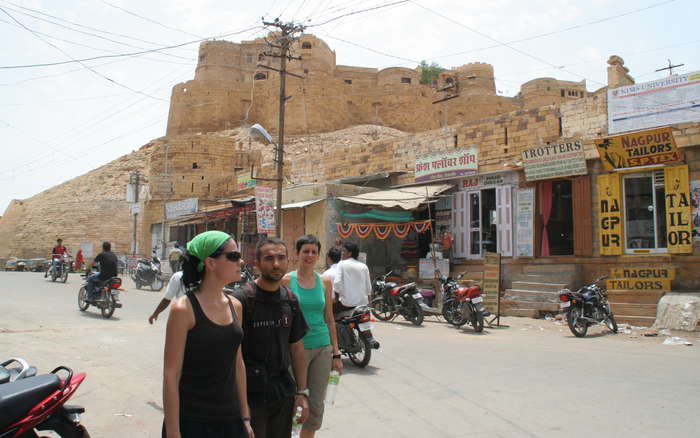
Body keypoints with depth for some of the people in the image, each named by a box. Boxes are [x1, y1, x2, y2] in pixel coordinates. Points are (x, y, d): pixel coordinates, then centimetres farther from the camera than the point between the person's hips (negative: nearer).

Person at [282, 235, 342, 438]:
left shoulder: (325, 282, 7)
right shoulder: (287, 280, -4)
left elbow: (329, 319, 11)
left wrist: (336, 353, 9)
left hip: (322, 347, 4)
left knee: (316, 406, 9)